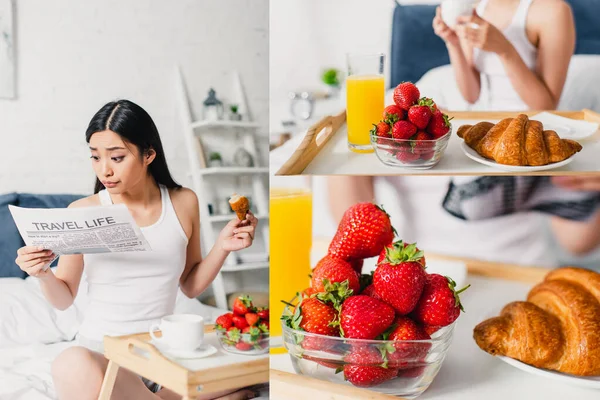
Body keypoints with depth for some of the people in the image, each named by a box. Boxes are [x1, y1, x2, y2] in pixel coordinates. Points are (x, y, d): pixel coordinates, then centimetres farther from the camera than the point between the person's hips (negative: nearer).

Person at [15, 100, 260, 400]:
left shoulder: (183, 203, 0)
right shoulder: (83, 212, -6)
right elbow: (64, 299, 4)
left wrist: (222, 247, -5)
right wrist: (44, 274, -16)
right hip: (100, 351, -1)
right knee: (72, 366, -39)